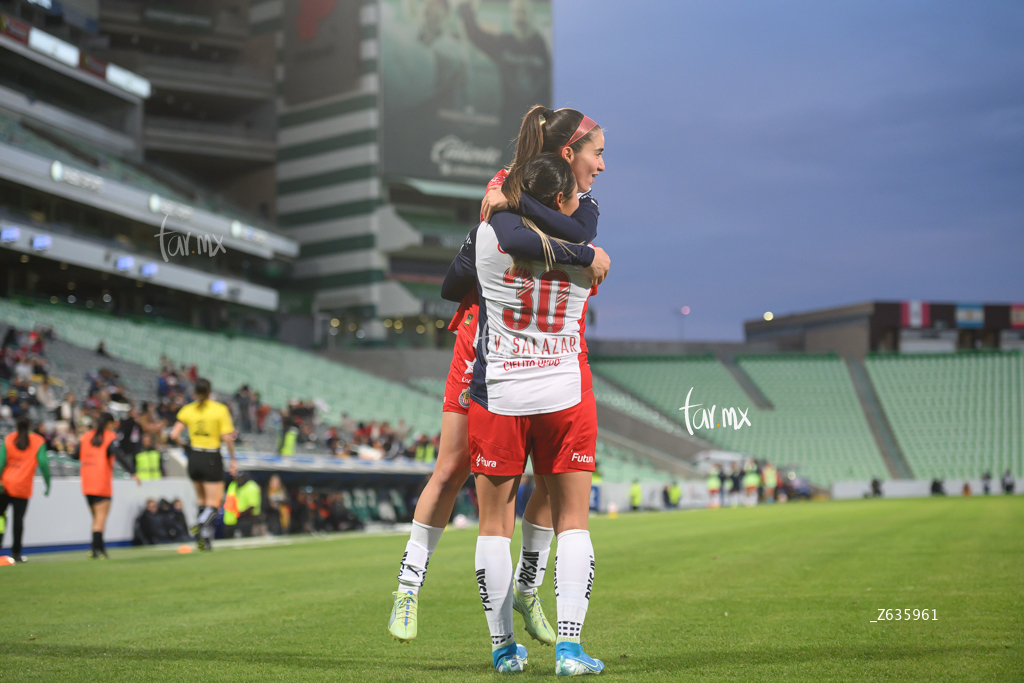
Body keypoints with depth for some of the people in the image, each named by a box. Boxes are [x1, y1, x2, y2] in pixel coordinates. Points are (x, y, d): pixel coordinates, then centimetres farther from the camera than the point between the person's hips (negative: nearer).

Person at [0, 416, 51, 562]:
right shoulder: (38, 441, 1)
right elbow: (43, 463, -7)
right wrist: (48, 483, -2)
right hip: (22, 487, -1)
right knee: (18, 518, 1)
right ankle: (16, 553, 2)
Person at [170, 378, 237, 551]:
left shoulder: (187, 410, 2)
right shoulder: (220, 409, -6)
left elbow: (174, 435, -5)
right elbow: (227, 438, -12)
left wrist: (183, 444, 15)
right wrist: (233, 460, -4)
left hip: (194, 458, 4)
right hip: (212, 458, -3)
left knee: (202, 501, 18)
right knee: (213, 504, 1)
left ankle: (206, 538, 8)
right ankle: (201, 523, -28)